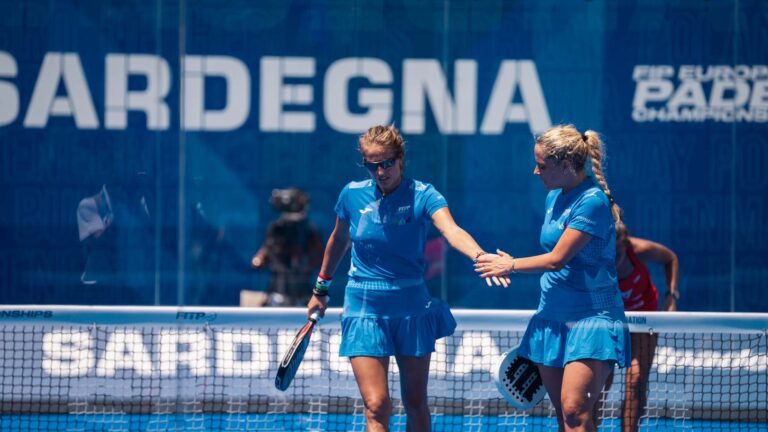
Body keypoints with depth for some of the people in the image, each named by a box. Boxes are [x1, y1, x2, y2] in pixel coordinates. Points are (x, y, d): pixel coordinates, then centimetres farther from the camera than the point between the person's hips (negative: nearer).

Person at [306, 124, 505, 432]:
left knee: (416, 403, 8)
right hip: (365, 310, 0)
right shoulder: (353, 195, -2)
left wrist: (479, 256, -49)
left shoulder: (422, 195, -10)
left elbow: (452, 232, -29)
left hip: (412, 308, 0)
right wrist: (321, 288, 25)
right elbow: (339, 239, 17)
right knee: (376, 406, -11)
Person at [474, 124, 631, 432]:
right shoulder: (555, 196, 12)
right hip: (552, 318, 8)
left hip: (591, 318, -8)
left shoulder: (592, 201, -15)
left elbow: (557, 259, -17)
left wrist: (510, 265, -3)